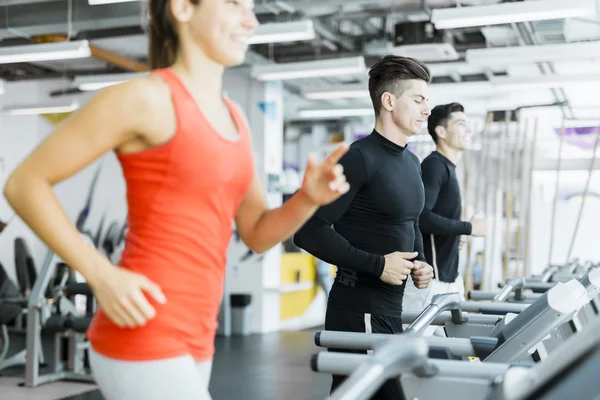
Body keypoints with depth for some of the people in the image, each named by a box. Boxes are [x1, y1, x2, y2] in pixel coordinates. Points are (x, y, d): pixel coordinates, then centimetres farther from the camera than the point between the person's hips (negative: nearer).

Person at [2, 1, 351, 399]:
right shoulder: (144, 97, -11)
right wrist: (102, 274, -17)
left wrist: (310, 197, -6)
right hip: (141, 340, -9)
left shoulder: (234, 117, 13)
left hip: (189, 342, 9)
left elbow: (258, 234, 14)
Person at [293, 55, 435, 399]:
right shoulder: (359, 158, -14)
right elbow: (310, 231, -19)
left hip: (390, 307, 9)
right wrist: (377, 264, -19)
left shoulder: (412, 163, 15)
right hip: (359, 310, -9)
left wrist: (420, 264, 6)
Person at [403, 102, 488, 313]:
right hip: (429, 278, -10)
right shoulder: (433, 166, -13)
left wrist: (453, 236, 12)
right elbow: (420, 217, -26)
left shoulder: (446, 168, 17)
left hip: (447, 275, 10)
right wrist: (468, 227, -17)